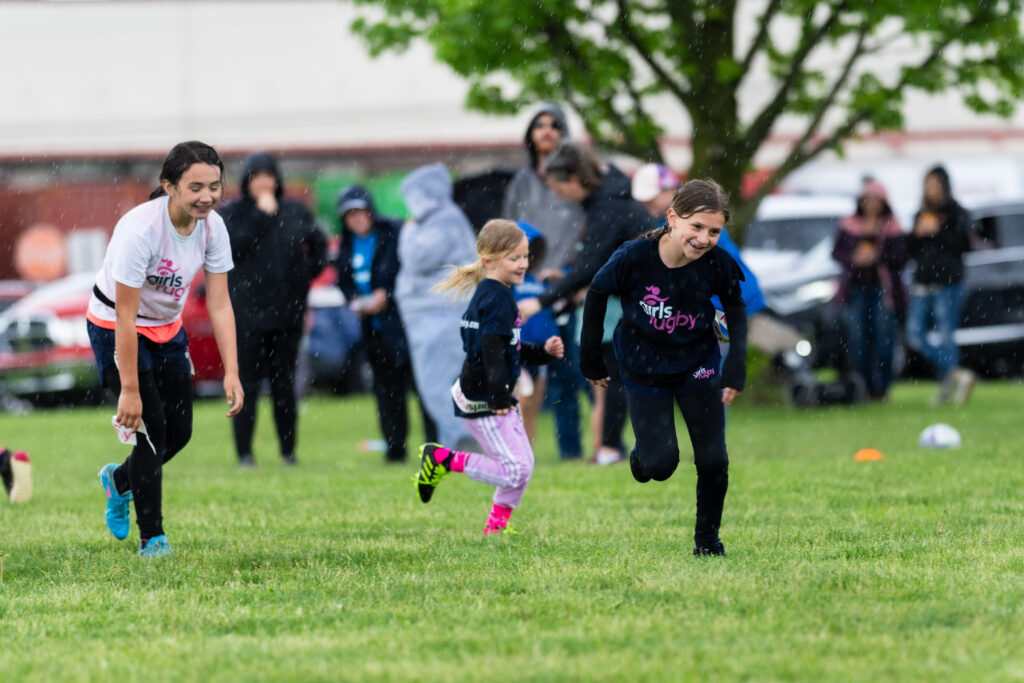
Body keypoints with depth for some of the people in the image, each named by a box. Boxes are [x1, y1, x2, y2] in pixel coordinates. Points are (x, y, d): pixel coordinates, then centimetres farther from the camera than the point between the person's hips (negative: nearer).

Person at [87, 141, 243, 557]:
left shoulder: (212, 227, -14)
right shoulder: (140, 230, -32)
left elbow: (220, 305, -10)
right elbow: (126, 316, -29)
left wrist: (231, 373, -18)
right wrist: (129, 390, -27)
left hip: (166, 328, 6)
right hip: (115, 330, -6)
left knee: (180, 431, 6)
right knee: (152, 427, -13)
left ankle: (118, 479, 36)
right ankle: (152, 538, 0)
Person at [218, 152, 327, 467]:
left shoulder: (295, 212, 9)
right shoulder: (232, 213, 0)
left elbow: (319, 246, 20)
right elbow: (233, 246, -17)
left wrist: (308, 273, 7)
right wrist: (261, 215, -15)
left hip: (287, 311, 3)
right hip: (247, 312, -3)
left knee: (285, 384, 7)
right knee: (247, 383, -4)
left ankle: (288, 450, 12)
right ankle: (244, 451, 1)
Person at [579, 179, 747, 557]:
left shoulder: (717, 264, -22)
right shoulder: (633, 257, -27)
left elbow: (736, 309, -1)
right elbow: (597, 295, -8)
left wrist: (736, 369, -8)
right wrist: (591, 361, 0)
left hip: (698, 365, 1)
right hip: (644, 367, -1)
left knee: (714, 461, -3)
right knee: (661, 464, -6)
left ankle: (707, 538, 21)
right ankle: (641, 455, 32)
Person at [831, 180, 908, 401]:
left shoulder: (892, 227, 4)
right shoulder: (849, 225, 10)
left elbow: (900, 257, -2)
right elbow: (837, 252, 7)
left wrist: (878, 256, -17)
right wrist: (854, 258, -12)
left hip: (883, 289, -1)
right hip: (856, 286, 1)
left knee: (883, 338, -5)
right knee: (856, 337, -3)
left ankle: (880, 387, 2)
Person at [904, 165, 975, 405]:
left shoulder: (956, 214, -1)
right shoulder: (922, 215, 17)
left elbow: (964, 243, -12)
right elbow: (911, 250, 18)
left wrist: (937, 232, -15)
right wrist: (917, 234, -1)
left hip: (948, 283, -6)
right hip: (922, 283, 6)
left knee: (946, 337, -6)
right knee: (915, 337, -1)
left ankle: (948, 385, 1)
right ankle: (955, 375, 7)